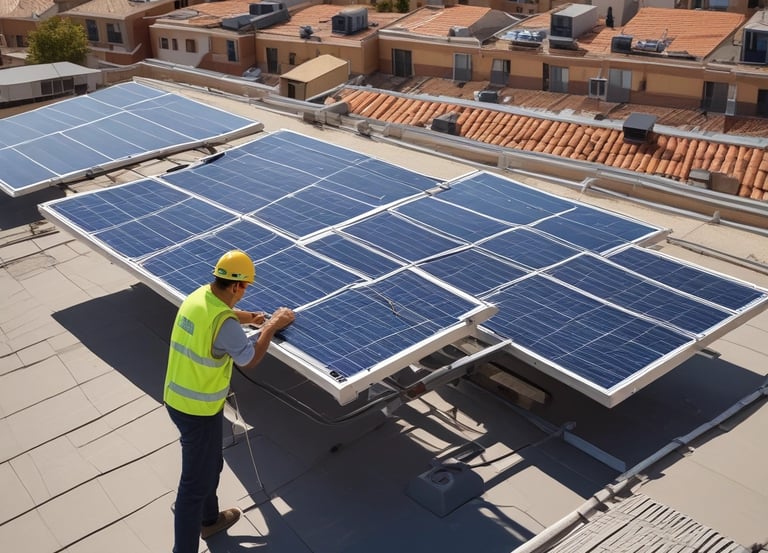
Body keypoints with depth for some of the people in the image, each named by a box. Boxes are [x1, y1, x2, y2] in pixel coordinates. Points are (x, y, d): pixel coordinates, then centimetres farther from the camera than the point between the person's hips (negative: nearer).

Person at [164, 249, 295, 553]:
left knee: (210, 465, 29)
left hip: (177, 399, 10)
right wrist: (271, 327, -4)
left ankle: (209, 519, 50)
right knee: (195, 483, 3)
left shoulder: (199, 296, -1)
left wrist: (250, 317, 18)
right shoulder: (224, 323, -28)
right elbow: (250, 360, -14)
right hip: (199, 410, -10)